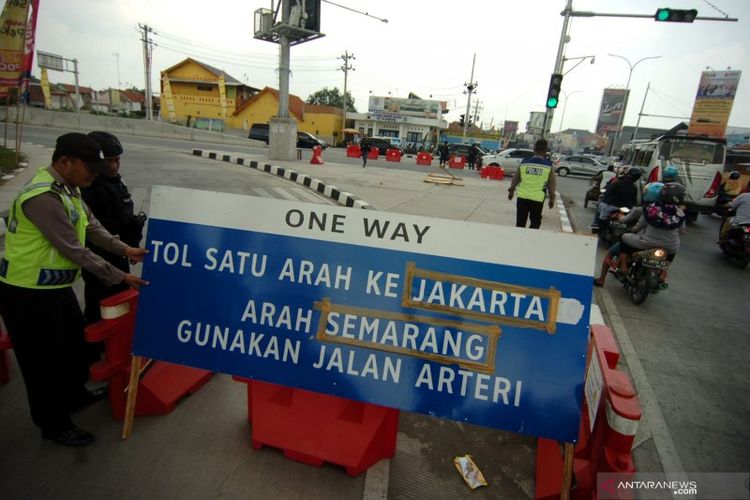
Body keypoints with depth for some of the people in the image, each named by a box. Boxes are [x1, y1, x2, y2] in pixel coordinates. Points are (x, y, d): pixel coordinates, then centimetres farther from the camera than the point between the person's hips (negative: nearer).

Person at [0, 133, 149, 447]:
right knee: (43, 361, 8)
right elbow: (75, 250, -27)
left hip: (58, 288, 10)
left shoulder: (68, 189, 3)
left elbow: (92, 227, 12)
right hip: (28, 295, -9)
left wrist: (125, 250, 3)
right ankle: (54, 425, 27)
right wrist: (121, 277, -21)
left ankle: (75, 394, 48)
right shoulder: (43, 197, -28)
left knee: (74, 343, 25)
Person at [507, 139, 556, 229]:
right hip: (538, 199, -2)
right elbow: (551, 184, -1)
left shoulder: (524, 163, 1)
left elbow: (515, 179, 8)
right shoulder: (549, 166, -4)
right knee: (535, 223, 12)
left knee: (520, 222, 10)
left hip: (522, 197, 2)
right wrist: (552, 198, 9)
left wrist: (511, 191, 22)